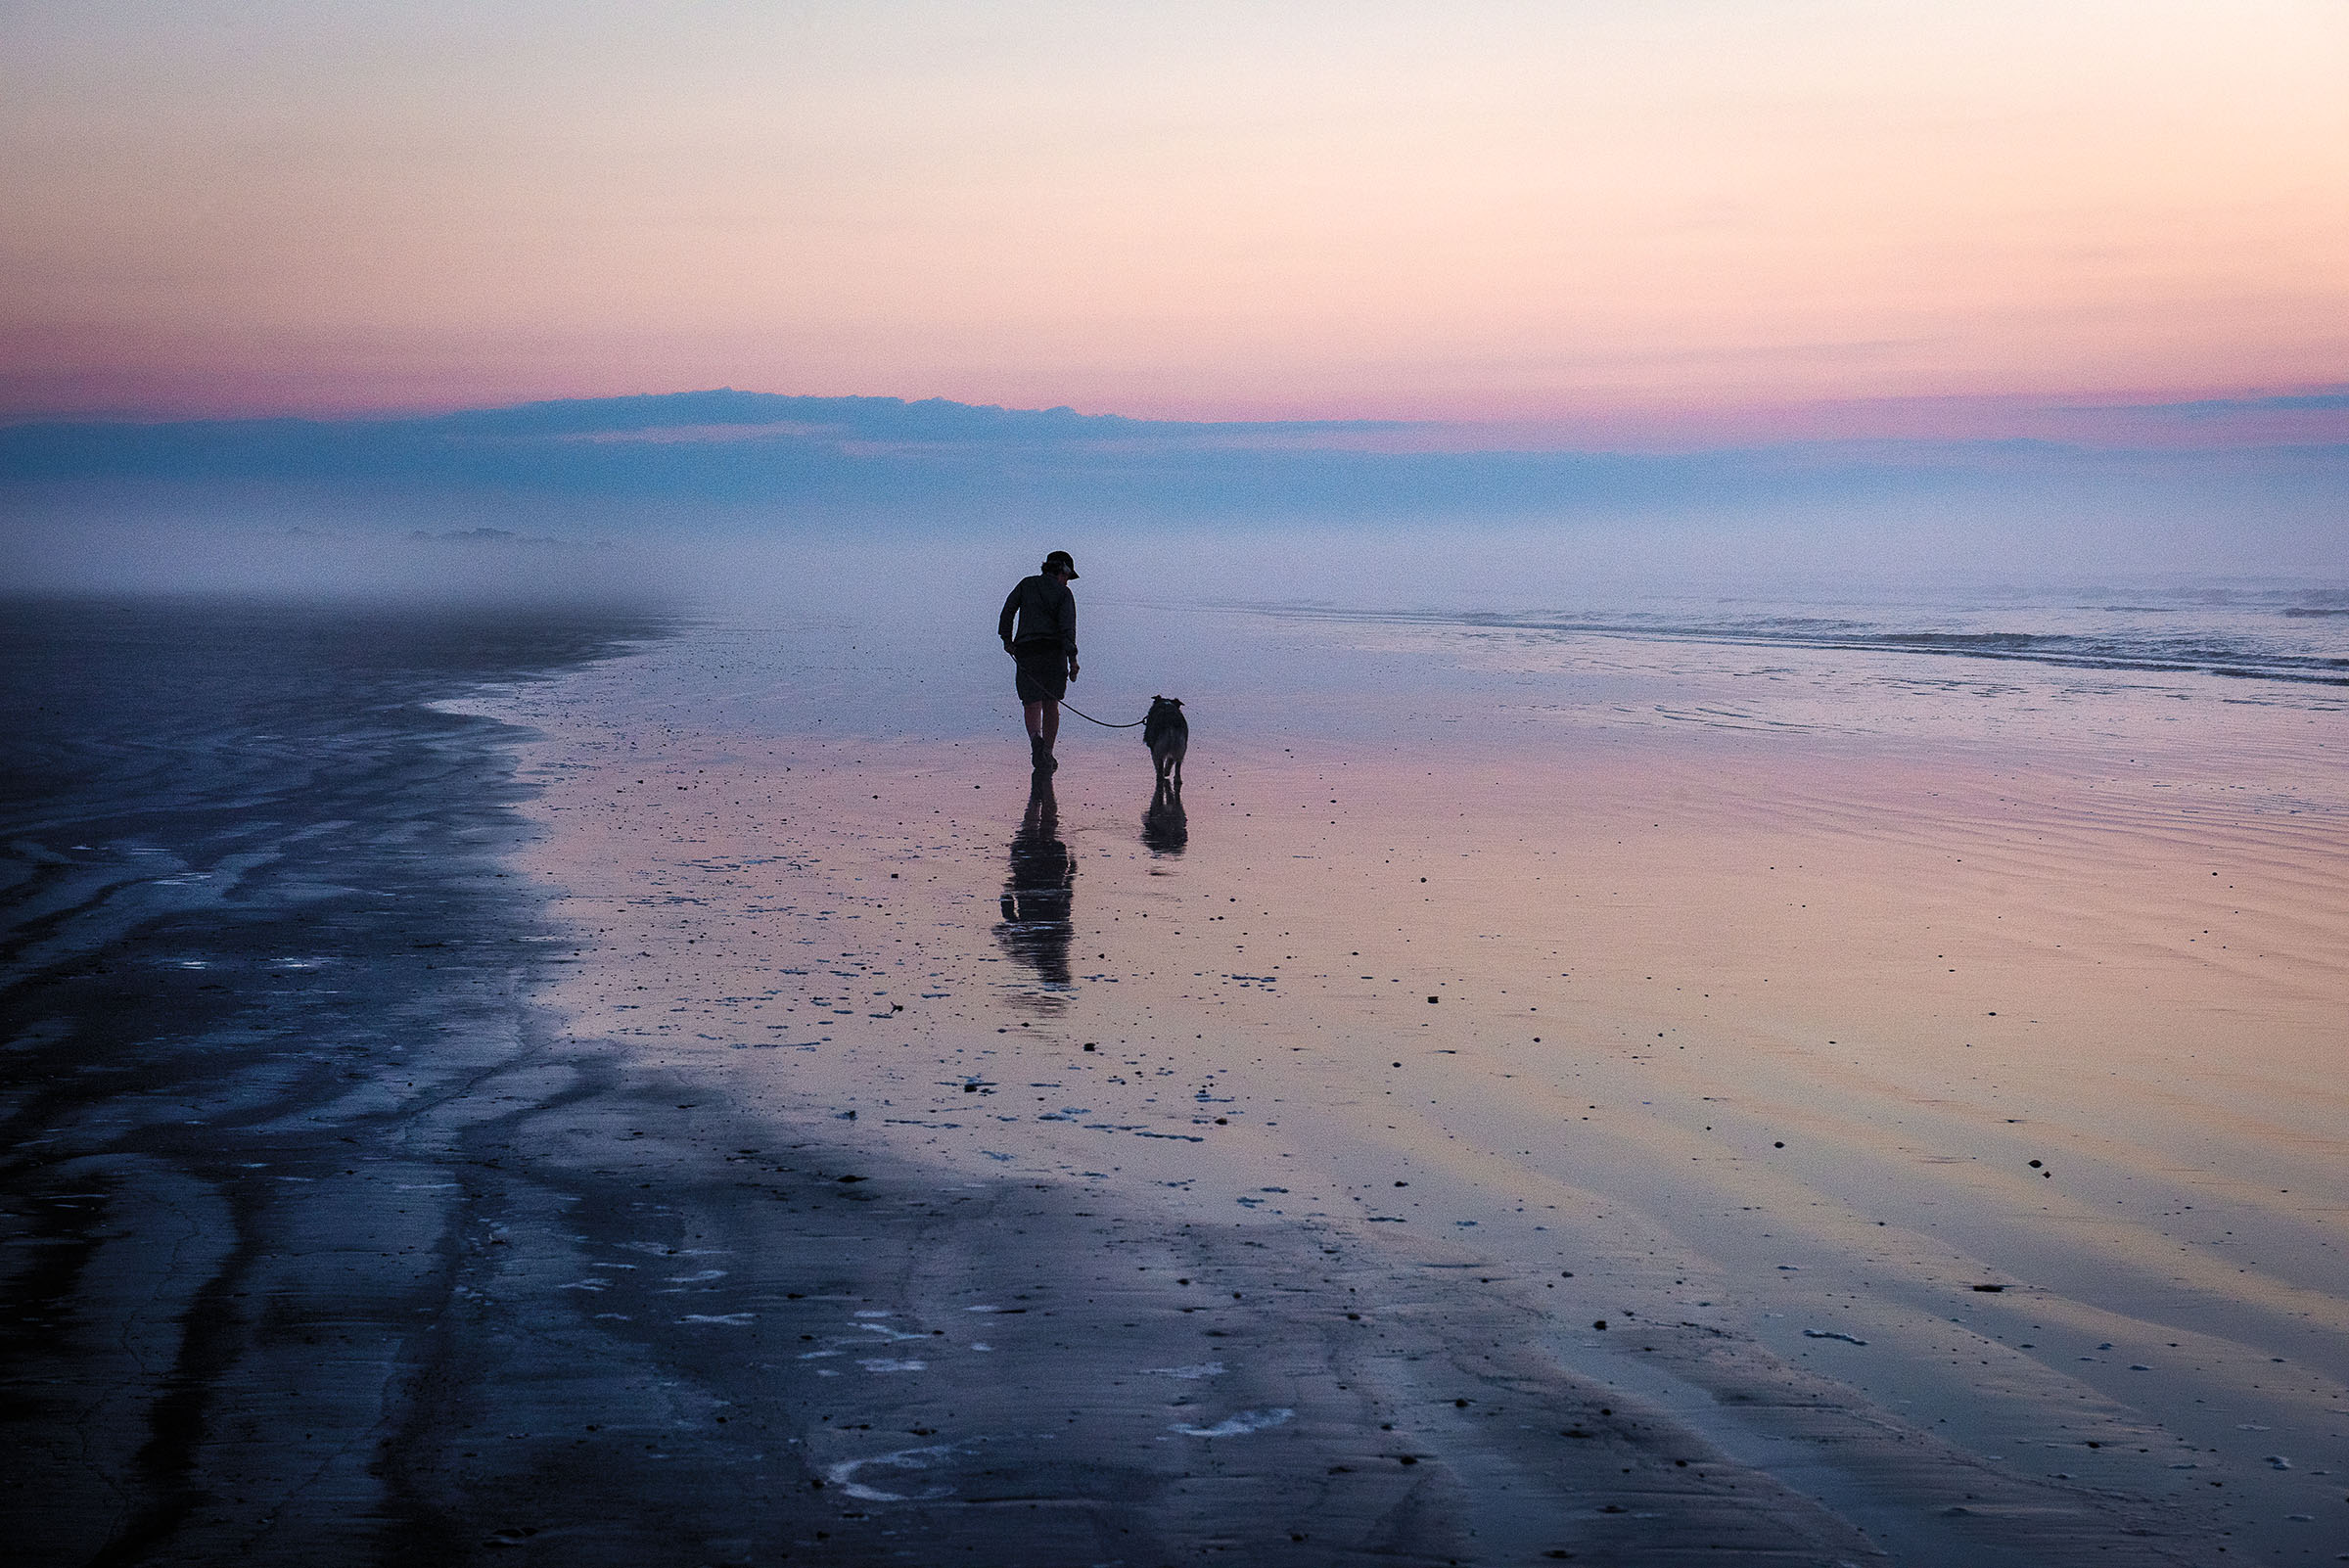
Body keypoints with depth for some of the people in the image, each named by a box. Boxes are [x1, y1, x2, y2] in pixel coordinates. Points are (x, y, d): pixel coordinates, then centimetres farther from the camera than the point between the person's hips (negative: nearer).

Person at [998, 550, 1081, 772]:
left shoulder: (1027, 584, 11)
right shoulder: (1064, 593, 3)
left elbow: (1008, 610, 0)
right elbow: (1067, 625, -9)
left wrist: (1007, 639, 2)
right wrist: (1072, 659, -13)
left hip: (1026, 651, 1)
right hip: (1054, 650, -1)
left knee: (1032, 706, -3)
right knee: (1051, 704, 12)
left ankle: (1036, 738, -32)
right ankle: (1048, 754, 10)